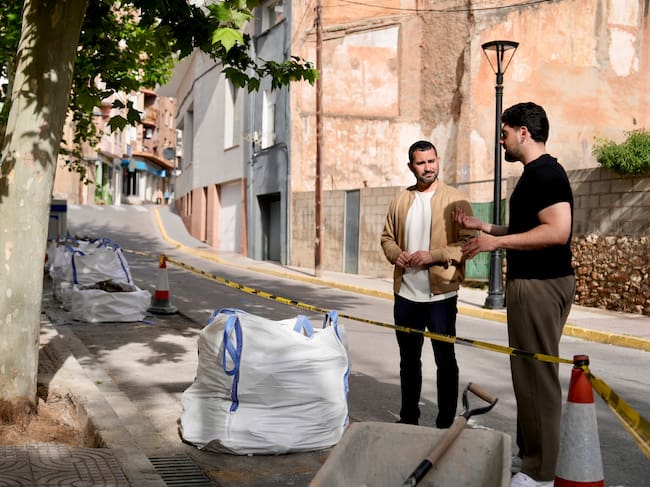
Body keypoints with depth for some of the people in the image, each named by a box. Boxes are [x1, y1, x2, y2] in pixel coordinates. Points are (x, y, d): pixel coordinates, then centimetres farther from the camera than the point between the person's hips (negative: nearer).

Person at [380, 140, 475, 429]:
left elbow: (469, 242, -9)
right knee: (408, 358, 15)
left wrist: (434, 255, -20)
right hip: (405, 293, 5)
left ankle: (446, 423, 16)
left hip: (440, 294, -4)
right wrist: (396, 254, -5)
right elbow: (387, 237, 16)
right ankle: (408, 418, 29)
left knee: (445, 359, 5)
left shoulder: (456, 200, -4)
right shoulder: (400, 200, 10)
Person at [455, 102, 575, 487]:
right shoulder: (538, 173, 16)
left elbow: (558, 231, -26)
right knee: (531, 372, 17)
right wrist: (484, 227, 18)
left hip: (541, 285, -11)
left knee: (537, 375, -4)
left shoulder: (546, 173, -16)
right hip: (534, 283, 11)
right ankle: (531, 452, 29)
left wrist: (497, 241, -22)